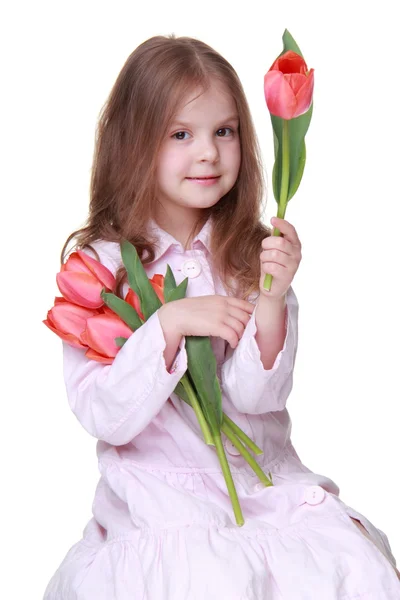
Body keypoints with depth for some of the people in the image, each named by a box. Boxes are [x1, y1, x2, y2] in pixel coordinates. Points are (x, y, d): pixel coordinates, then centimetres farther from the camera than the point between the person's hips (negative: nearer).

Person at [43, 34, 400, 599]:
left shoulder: (252, 253, 1)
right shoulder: (101, 263, -7)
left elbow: (255, 395, -6)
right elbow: (105, 419, -11)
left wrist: (271, 299, -21)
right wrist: (170, 324, -23)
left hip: (265, 480, 3)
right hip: (160, 494, -2)